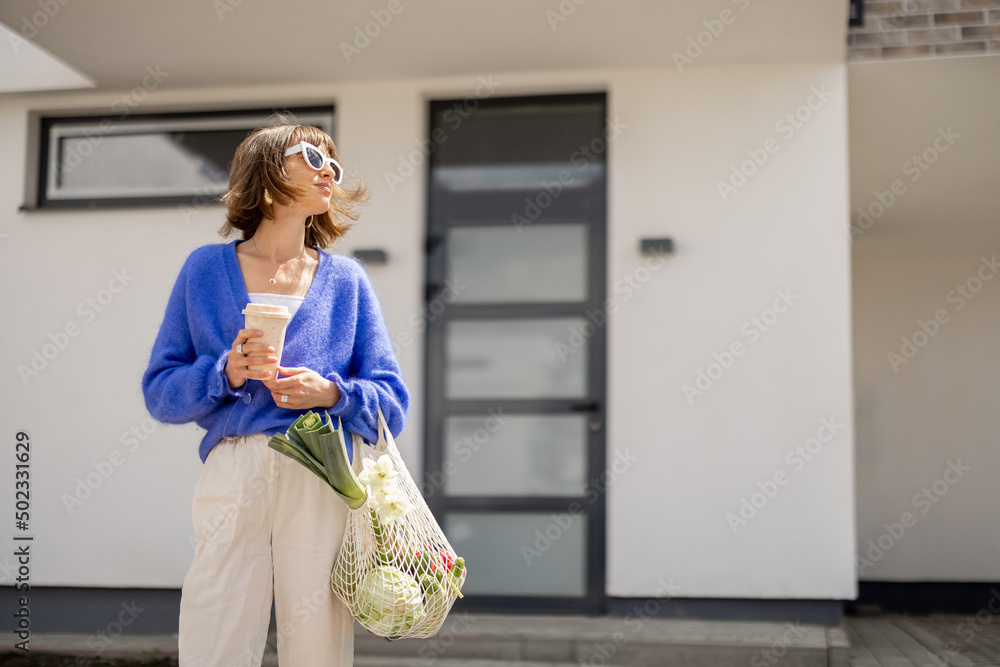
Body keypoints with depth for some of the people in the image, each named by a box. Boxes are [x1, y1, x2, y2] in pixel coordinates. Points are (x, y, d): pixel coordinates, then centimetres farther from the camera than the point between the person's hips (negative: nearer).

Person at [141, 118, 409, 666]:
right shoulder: (206, 269, 13)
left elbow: (391, 405, 10)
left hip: (324, 482, 1)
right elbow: (159, 391, 10)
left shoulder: (346, 280, 15)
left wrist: (331, 393, -9)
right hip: (232, 475, 0)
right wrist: (225, 373, -9)